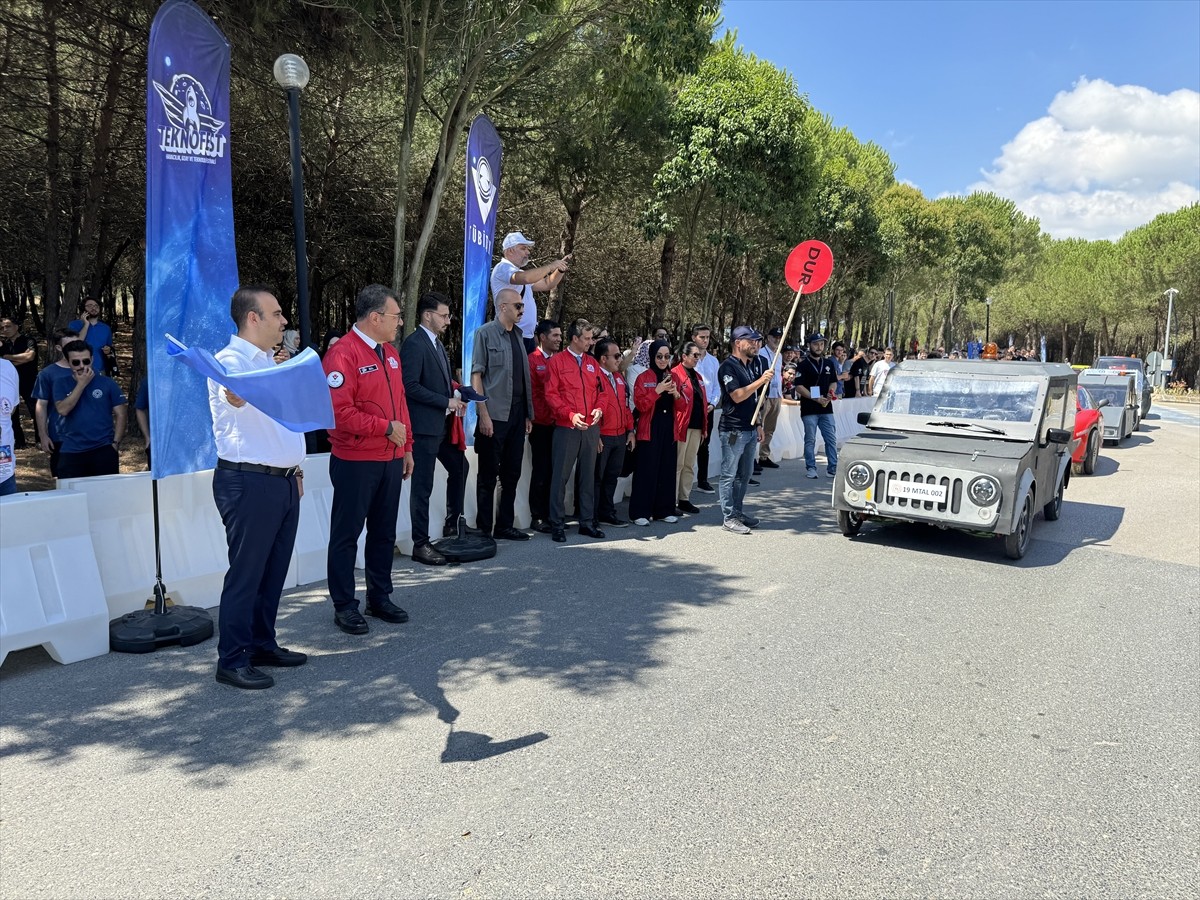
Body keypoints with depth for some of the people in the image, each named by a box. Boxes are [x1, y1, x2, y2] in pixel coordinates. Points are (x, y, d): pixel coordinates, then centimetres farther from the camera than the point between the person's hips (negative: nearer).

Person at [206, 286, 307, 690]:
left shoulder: (270, 362, 18)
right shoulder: (230, 360, -12)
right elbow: (236, 396, -38)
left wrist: (295, 469, 22)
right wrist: (277, 367, -38)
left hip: (283, 480, 9)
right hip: (249, 482, -9)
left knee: (274, 570, 14)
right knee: (246, 572, -2)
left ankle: (263, 645, 27)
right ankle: (232, 660, 9)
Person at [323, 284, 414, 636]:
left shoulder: (390, 353, 12)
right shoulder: (343, 354, -14)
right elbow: (339, 412, -21)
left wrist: (406, 447, 15)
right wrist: (386, 428, -16)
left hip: (391, 460, 8)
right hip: (355, 462, -8)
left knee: (384, 532, 15)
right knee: (346, 535, 5)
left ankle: (380, 598, 28)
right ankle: (344, 606, 16)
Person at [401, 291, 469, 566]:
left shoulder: (437, 343, 16)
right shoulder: (414, 344, -14)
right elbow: (411, 386, -21)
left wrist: (456, 395, 3)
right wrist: (447, 402, -17)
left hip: (443, 424, 10)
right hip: (425, 426, -10)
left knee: (459, 468, 21)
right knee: (423, 486, -3)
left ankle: (453, 523, 37)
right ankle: (420, 545, 5)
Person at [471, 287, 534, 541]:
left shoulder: (518, 335, 15)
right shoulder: (485, 333, -4)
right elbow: (476, 375, -9)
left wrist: (528, 414, 12)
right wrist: (484, 414, -16)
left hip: (518, 415, 7)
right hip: (495, 416, -7)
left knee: (512, 474, 12)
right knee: (488, 475, 1)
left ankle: (505, 526, 22)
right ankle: (484, 529, 10)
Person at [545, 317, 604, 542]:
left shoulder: (592, 363, 14)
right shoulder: (557, 361, -1)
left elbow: (599, 391, 17)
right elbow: (551, 393, -7)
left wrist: (598, 409, -4)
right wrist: (570, 414, -17)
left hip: (591, 428, 5)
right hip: (566, 428, -5)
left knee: (588, 475, 10)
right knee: (560, 476, -2)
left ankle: (587, 522, 18)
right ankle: (557, 524, 6)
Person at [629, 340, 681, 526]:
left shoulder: (673, 377, 13)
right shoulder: (643, 378, -3)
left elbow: (681, 406, 15)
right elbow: (640, 405, -11)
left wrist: (676, 395, -6)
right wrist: (657, 390, -20)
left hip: (669, 429, 5)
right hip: (649, 430, -5)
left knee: (667, 470, 6)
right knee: (646, 470, -5)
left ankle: (664, 510, 16)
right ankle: (640, 512, 0)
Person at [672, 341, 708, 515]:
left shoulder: (697, 377, 17)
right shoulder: (675, 374, -7)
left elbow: (703, 402, 17)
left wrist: (704, 427, 14)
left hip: (696, 427, 8)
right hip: (681, 426, -8)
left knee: (690, 465, 12)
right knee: (677, 465, -3)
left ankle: (684, 499, 20)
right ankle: (672, 502, 4)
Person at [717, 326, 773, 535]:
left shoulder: (752, 365, 15)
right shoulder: (728, 367, -11)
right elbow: (737, 396, -22)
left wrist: (758, 425, 19)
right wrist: (760, 381, -23)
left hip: (750, 429, 9)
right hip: (733, 431, -9)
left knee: (745, 475, 14)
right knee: (729, 475, -2)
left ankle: (737, 511, 25)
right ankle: (728, 518, 3)